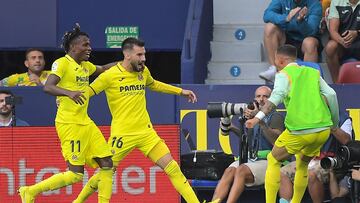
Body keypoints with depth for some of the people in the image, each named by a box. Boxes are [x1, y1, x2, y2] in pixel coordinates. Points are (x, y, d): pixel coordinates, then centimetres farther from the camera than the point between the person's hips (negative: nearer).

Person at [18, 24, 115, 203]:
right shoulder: (62, 63, -10)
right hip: (69, 124, -9)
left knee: (107, 164, 3)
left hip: (85, 123, 9)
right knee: (76, 174, -11)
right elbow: (47, 87, -24)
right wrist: (69, 92, -40)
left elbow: (103, 69, 36)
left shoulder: (85, 66, 15)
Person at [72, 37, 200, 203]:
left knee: (172, 168, -4)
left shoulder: (143, 71, 6)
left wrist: (181, 91, 27)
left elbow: (154, 85, 28)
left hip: (146, 132, 4)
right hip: (122, 134, -4)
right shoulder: (110, 76, -11)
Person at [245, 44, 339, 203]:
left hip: (299, 132, -5)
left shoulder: (283, 75, 2)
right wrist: (334, 122, 11)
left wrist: (258, 117, -27)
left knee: (273, 160, 14)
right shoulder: (313, 73, 17)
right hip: (323, 130, 5)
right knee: (303, 164, 28)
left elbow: (276, 96, -16)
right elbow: (331, 94, 6)